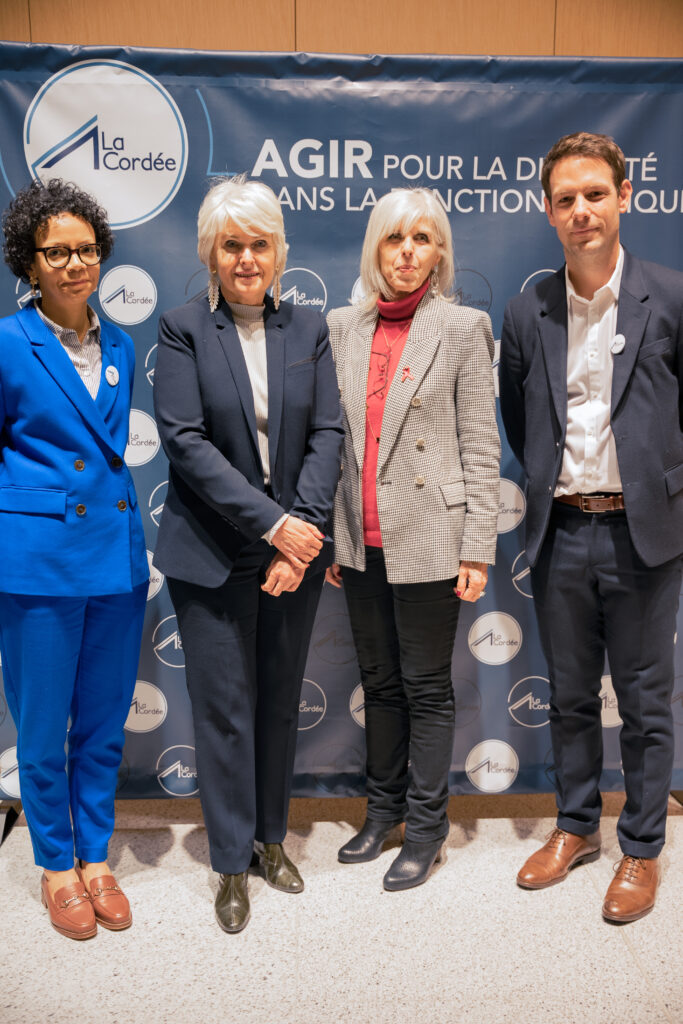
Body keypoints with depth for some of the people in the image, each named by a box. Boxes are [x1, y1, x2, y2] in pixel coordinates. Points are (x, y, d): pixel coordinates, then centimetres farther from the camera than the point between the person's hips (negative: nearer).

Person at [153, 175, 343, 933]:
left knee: (281, 701, 14)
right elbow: (185, 440, -12)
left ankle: (272, 837, 34)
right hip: (213, 553, -3)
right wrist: (272, 522, -18)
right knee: (224, 708, 6)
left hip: (296, 546, 3)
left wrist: (303, 529, -12)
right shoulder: (183, 330, -3)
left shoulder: (308, 330, 6)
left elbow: (327, 433, 0)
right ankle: (233, 863, 24)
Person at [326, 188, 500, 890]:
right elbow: (334, 437, 11)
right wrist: (329, 533, 9)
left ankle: (426, 826, 24)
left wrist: (477, 549, -8)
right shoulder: (343, 327, 8)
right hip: (361, 540, 4)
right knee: (379, 681, 16)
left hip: (427, 540, -4)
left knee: (426, 687, 7)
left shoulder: (463, 328, -3)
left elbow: (480, 445, -4)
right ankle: (384, 807, 34)